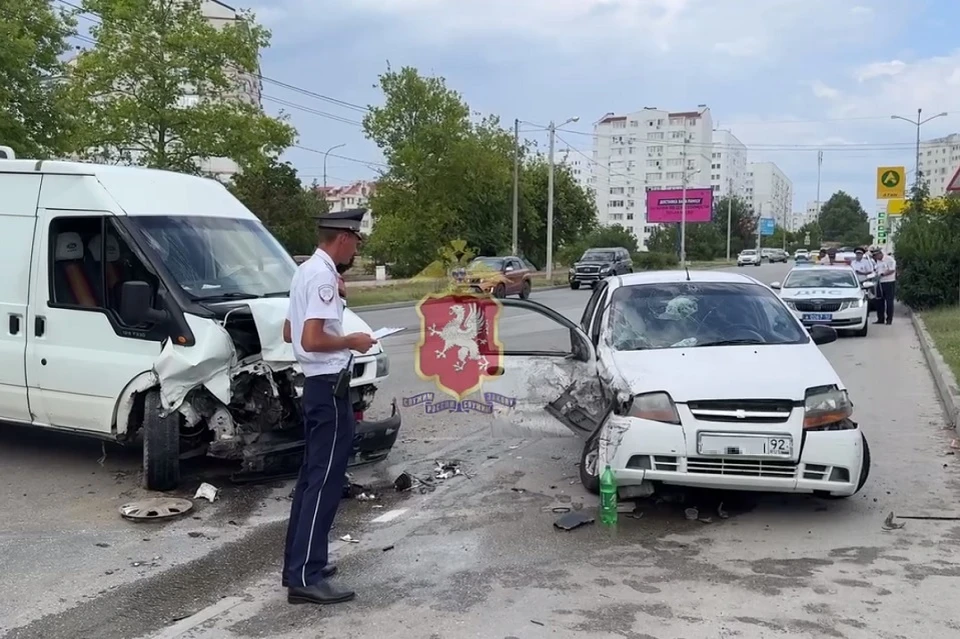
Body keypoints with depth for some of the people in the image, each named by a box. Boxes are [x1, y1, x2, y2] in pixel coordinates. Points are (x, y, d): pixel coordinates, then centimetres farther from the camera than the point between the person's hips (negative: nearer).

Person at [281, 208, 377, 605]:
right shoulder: (323, 276, -17)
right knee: (325, 481, -6)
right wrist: (352, 341, -12)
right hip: (329, 388, -11)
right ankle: (305, 577, -3)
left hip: (315, 385, 11)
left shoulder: (306, 271, 14)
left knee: (311, 478, 15)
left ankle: (299, 563, 24)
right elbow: (312, 339, -27)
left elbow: (290, 333, 21)